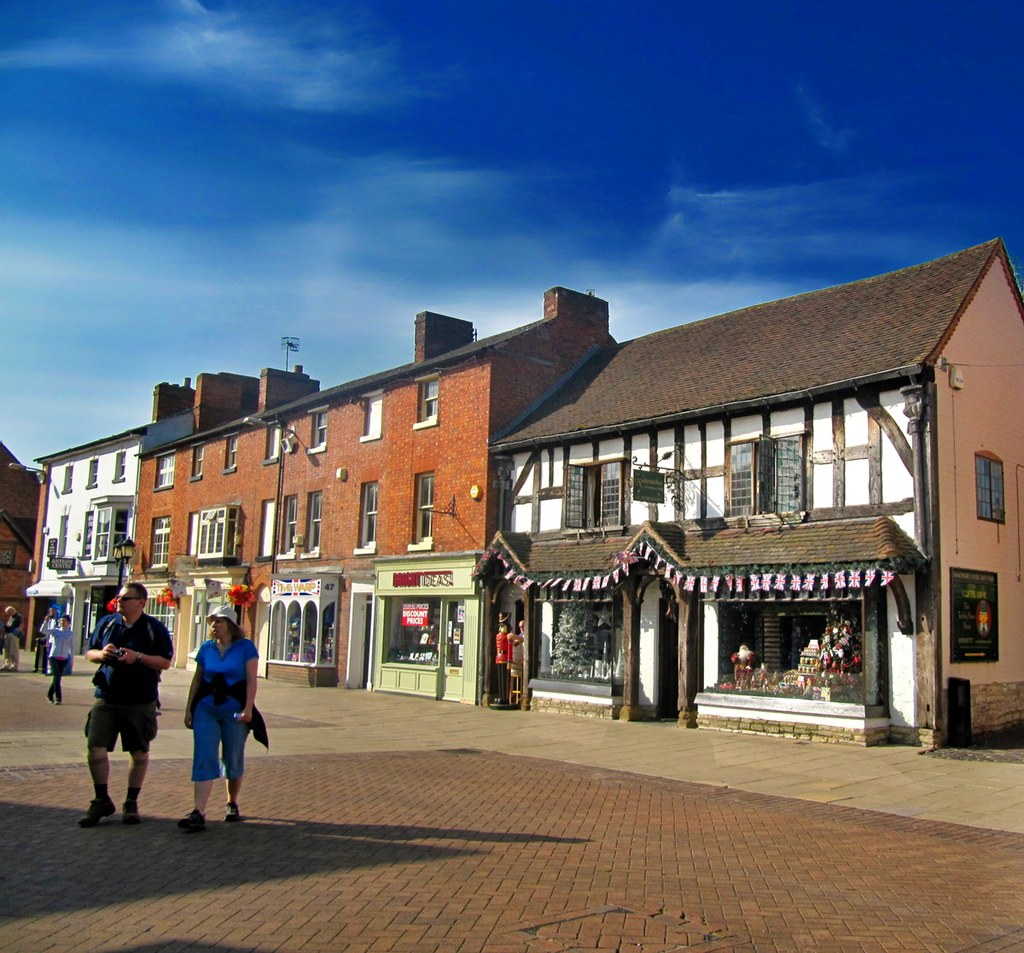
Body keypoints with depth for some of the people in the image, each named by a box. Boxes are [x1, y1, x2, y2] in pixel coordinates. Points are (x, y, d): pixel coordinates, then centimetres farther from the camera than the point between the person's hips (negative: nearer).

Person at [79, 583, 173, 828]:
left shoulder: (155, 628, -3)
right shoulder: (107, 623, 7)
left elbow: (165, 662, -6)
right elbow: (90, 653, 14)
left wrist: (138, 657, -21)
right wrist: (102, 654, -9)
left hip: (141, 701, -2)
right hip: (106, 698, 2)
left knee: (139, 753, 7)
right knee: (96, 748, -4)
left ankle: (131, 803, 23)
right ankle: (102, 801, 15)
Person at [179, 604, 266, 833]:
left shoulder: (245, 647, -3)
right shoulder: (206, 649, 7)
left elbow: (251, 680, -7)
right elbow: (196, 680, 12)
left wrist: (248, 708, -16)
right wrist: (189, 709, 9)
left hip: (234, 712, -2)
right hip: (206, 710, 2)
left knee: (233, 761, 10)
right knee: (203, 760, -8)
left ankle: (232, 804, 30)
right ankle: (198, 813, -13)